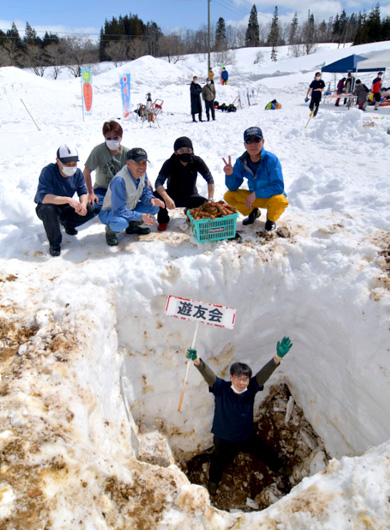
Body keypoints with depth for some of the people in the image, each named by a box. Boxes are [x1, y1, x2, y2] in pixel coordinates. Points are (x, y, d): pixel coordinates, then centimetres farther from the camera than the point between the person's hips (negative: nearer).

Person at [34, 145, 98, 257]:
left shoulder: (77, 172, -9)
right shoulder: (48, 171, -27)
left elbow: (83, 192, -8)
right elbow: (43, 197, -37)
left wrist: (83, 204, -33)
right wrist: (68, 200, -48)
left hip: (66, 208, 5)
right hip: (46, 207, -4)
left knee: (91, 209, -17)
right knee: (49, 210, -40)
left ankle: (66, 223, 12)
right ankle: (54, 243, -16)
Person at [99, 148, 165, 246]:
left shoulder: (142, 173, -11)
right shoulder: (119, 180, -34)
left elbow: (145, 192, 2)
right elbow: (119, 210, -33)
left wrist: (151, 199, -23)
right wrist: (141, 216, -37)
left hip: (130, 209, 7)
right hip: (111, 212, -7)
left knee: (154, 206, -9)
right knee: (121, 222, -41)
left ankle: (132, 225, 12)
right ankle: (110, 230, -2)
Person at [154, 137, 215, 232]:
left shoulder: (197, 161, -13)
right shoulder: (170, 163, -18)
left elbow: (210, 179, -12)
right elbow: (158, 183, -27)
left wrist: (211, 200, -24)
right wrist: (167, 199, -46)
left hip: (191, 196, 1)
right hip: (173, 196, -1)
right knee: (156, 196, -32)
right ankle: (163, 220, 0)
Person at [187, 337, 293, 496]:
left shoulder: (251, 389, -23)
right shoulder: (221, 389, -30)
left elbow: (265, 373, -36)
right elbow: (208, 375, -47)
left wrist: (278, 357, -52)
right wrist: (197, 361, -67)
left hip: (248, 438, 2)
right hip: (224, 441, -2)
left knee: (266, 453, 27)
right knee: (219, 463, 26)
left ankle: (278, 466, 63)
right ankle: (213, 481, 62)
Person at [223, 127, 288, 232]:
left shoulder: (271, 160, -24)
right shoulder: (241, 161, -10)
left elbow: (278, 187, -28)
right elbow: (233, 188, -10)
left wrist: (255, 194, -32)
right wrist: (230, 174, -31)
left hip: (271, 197, -4)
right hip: (254, 197, 4)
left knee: (280, 201, -38)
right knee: (228, 196, -13)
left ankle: (271, 219, 0)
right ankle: (253, 212, 14)